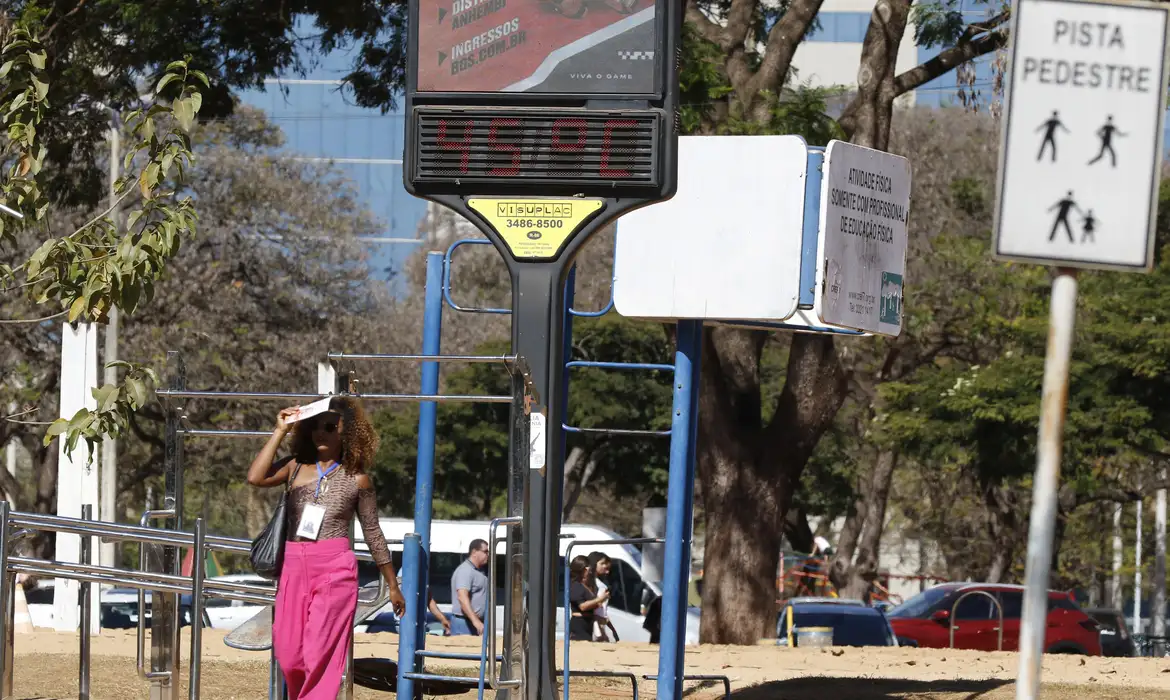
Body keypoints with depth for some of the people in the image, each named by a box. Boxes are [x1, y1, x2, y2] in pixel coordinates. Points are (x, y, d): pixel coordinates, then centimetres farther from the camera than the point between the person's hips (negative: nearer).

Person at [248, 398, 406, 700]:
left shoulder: (356, 479, 2)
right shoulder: (295, 467, 7)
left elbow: (373, 533, 9)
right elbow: (256, 477, -11)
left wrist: (393, 586, 13)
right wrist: (281, 431, -5)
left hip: (334, 568, -3)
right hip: (294, 567, 3)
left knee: (320, 656, -10)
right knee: (288, 656, 2)